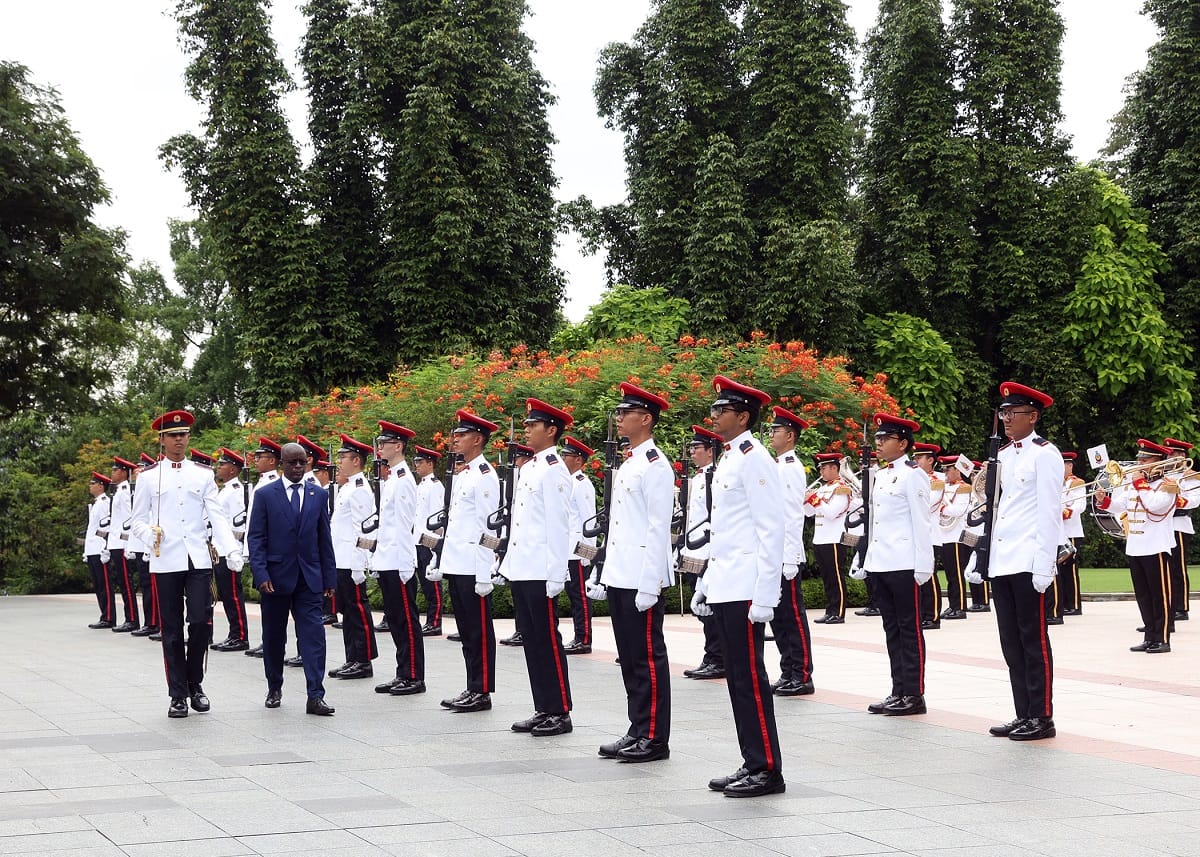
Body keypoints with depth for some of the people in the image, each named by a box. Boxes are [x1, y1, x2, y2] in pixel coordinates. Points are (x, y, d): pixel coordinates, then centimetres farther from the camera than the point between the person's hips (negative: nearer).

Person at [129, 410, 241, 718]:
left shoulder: (203, 475, 8)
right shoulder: (149, 477, 7)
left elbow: (217, 517, 2)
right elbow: (138, 521, 9)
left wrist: (232, 551, -12)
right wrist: (150, 535, -13)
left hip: (198, 561, 0)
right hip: (165, 562, 0)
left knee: (201, 623, -6)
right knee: (172, 630, 3)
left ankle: (195, 684, 15)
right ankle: (178, 695, 10)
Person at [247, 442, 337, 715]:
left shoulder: (318, 494, 7)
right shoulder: (265, 495, 0)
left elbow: (324, 538, 9)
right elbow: (256, 538, -3)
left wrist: (329, 577, 6)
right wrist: (261, 575, -13)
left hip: (309, 577, 1)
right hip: (276, 577, -1)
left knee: (313, 634, -7)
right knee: (273, 637, 9)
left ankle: (315, 696, -10)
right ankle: (274, 689, 25)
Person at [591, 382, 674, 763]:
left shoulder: (655, 466, -11)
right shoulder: (626, 466, 17)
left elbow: (659, 528, -16)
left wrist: (649, 585, -19)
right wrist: (602, 573, 18)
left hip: (642, 580, -9)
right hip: (619, 577, 9)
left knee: (648, 658, -4)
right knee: (630, 658, 12)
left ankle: (654, 738, 0)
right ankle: (637, 730, 18)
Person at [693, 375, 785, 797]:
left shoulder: (754, 458, -12)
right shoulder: (728, 458, 16)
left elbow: (772, 528, -17)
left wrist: (765, 596, -20)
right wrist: (707, 582, 22)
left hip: (745, 588, -10)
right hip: (725, 585, 10)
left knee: (750, 677, -6)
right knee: (737, 677, 11)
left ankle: (768, 771, -1)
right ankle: (752, 763, 17)